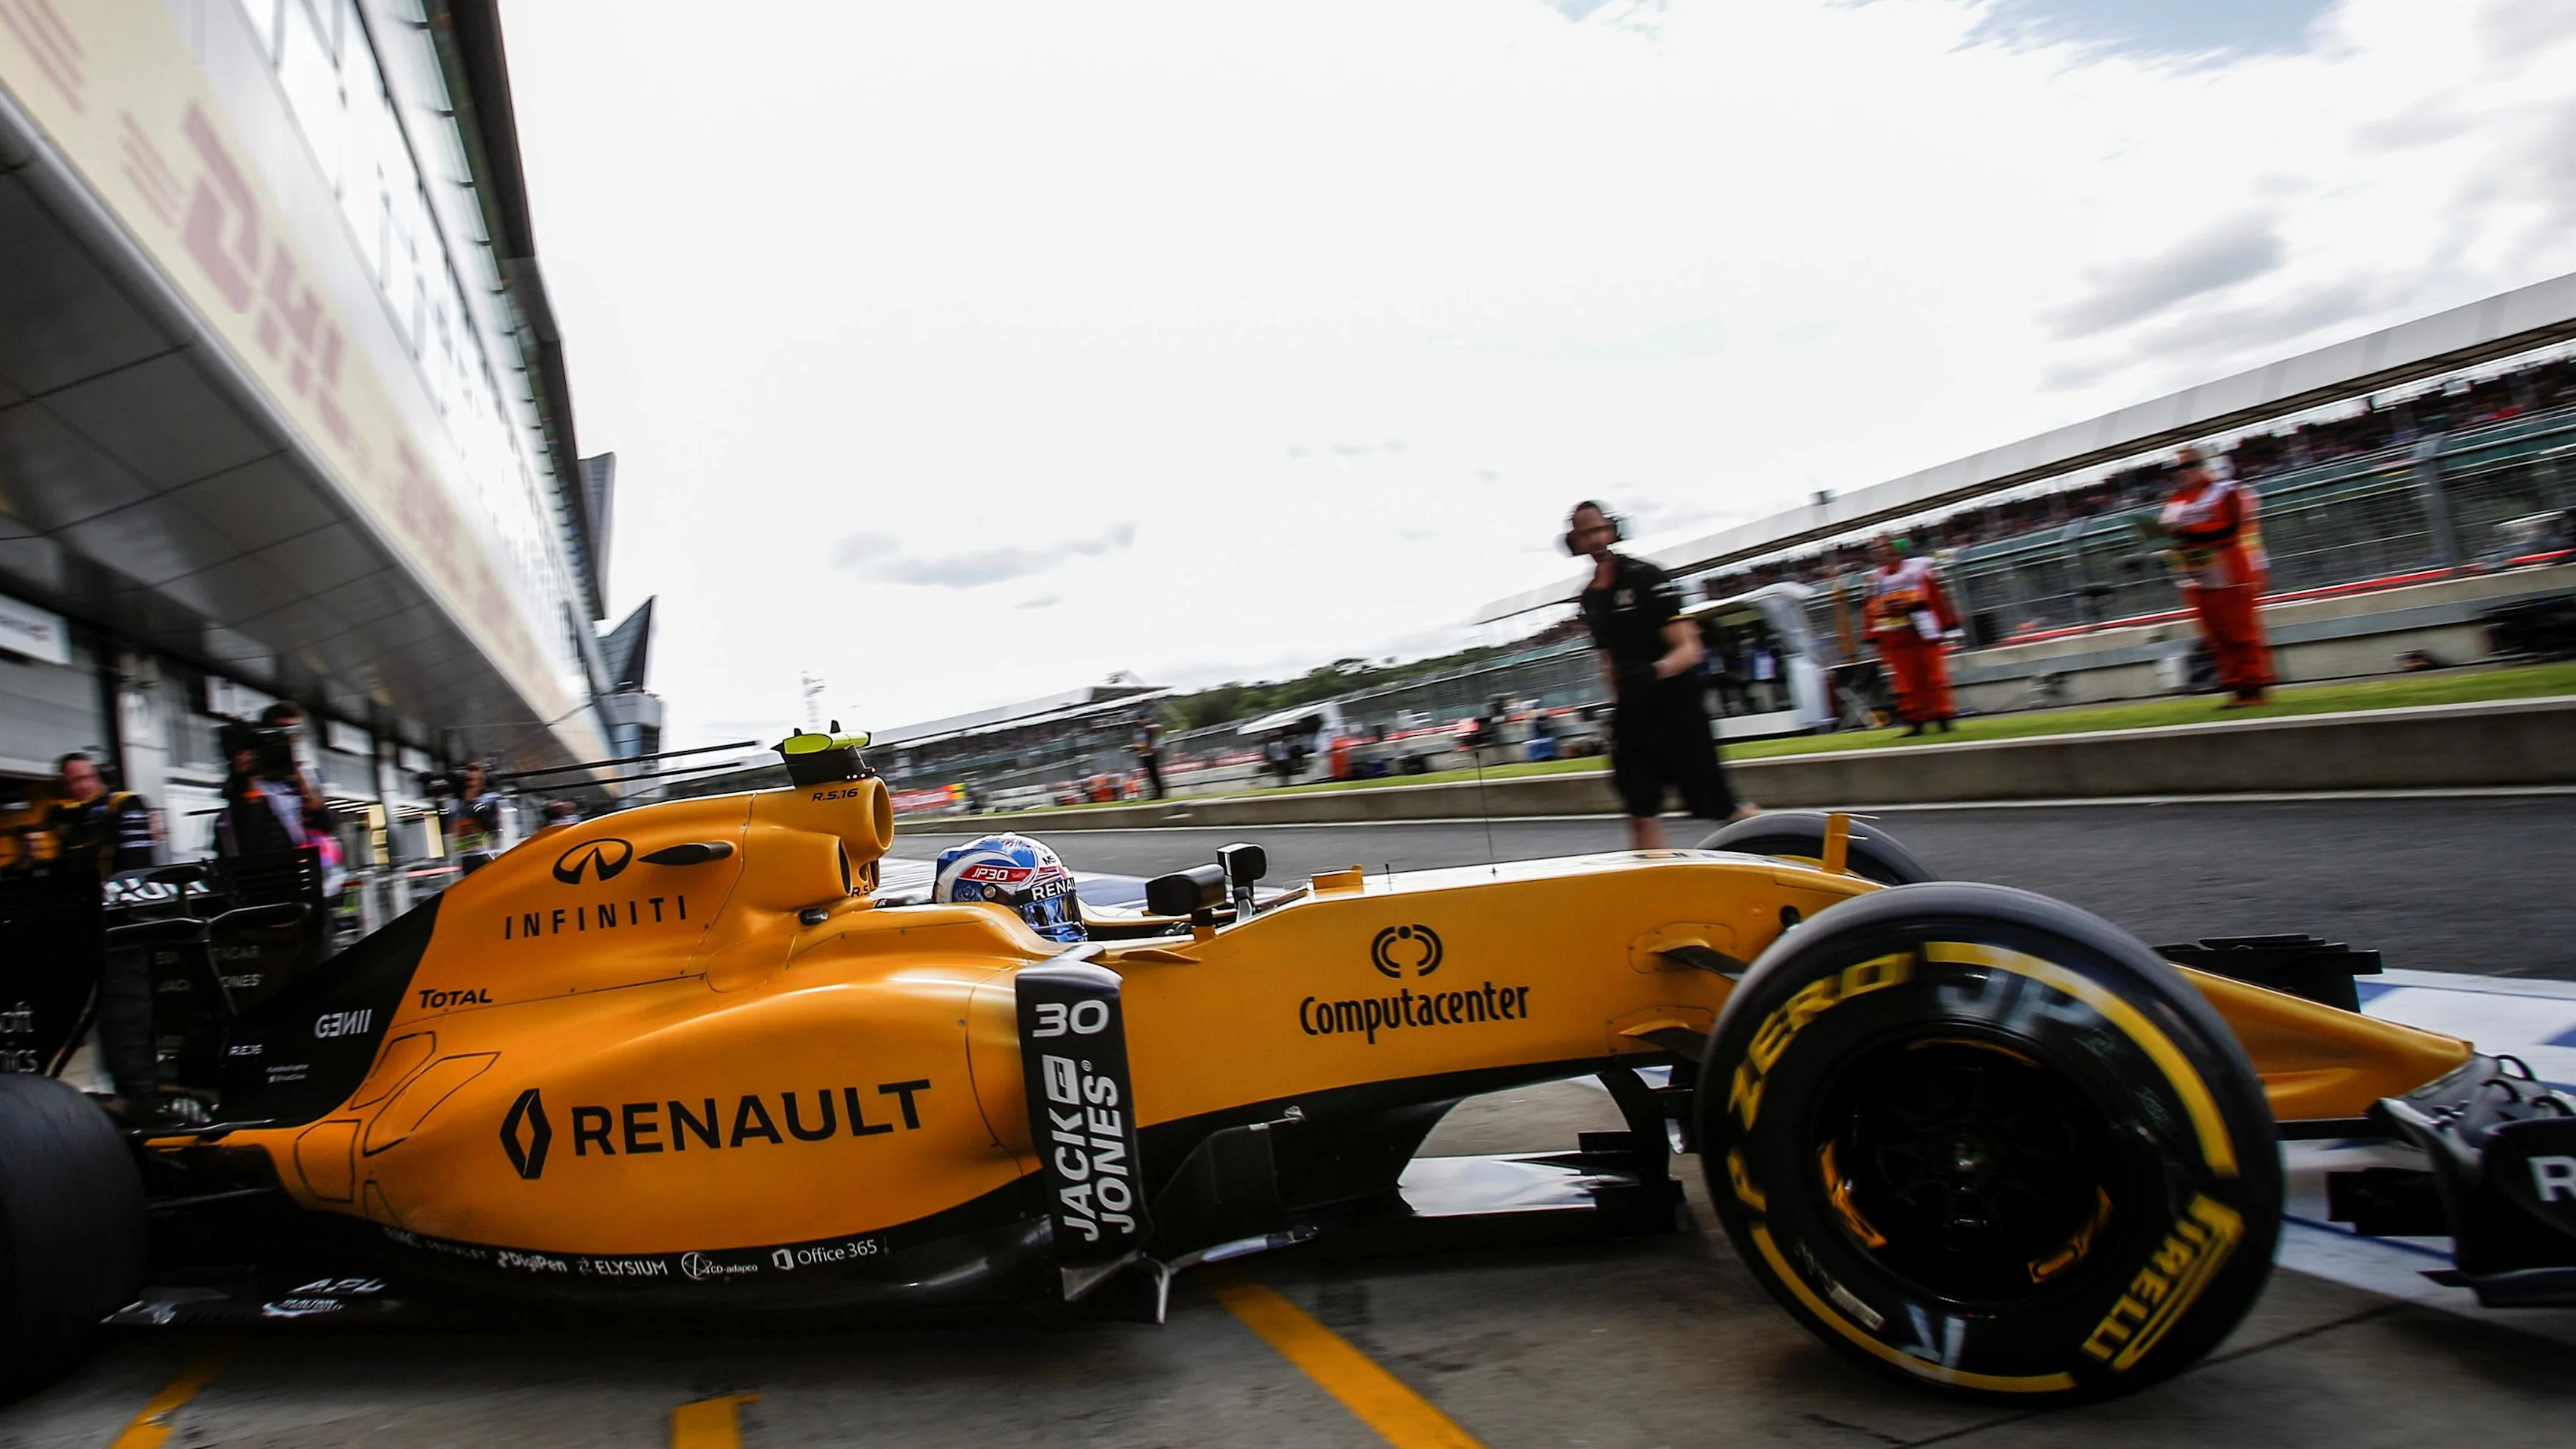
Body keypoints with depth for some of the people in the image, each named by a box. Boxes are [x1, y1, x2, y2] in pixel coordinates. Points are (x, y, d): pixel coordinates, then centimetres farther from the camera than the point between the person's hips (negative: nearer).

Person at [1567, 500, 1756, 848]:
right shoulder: (1590, 598, 10)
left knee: (1721, 808, -1)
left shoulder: (1646, 578, -11)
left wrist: (1657, 671, -35)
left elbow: (1689, 649, -16)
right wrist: (1619, 705, 16)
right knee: (1641, 814, 2)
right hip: (1633, 718, 6)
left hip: (1677, 712, -6)